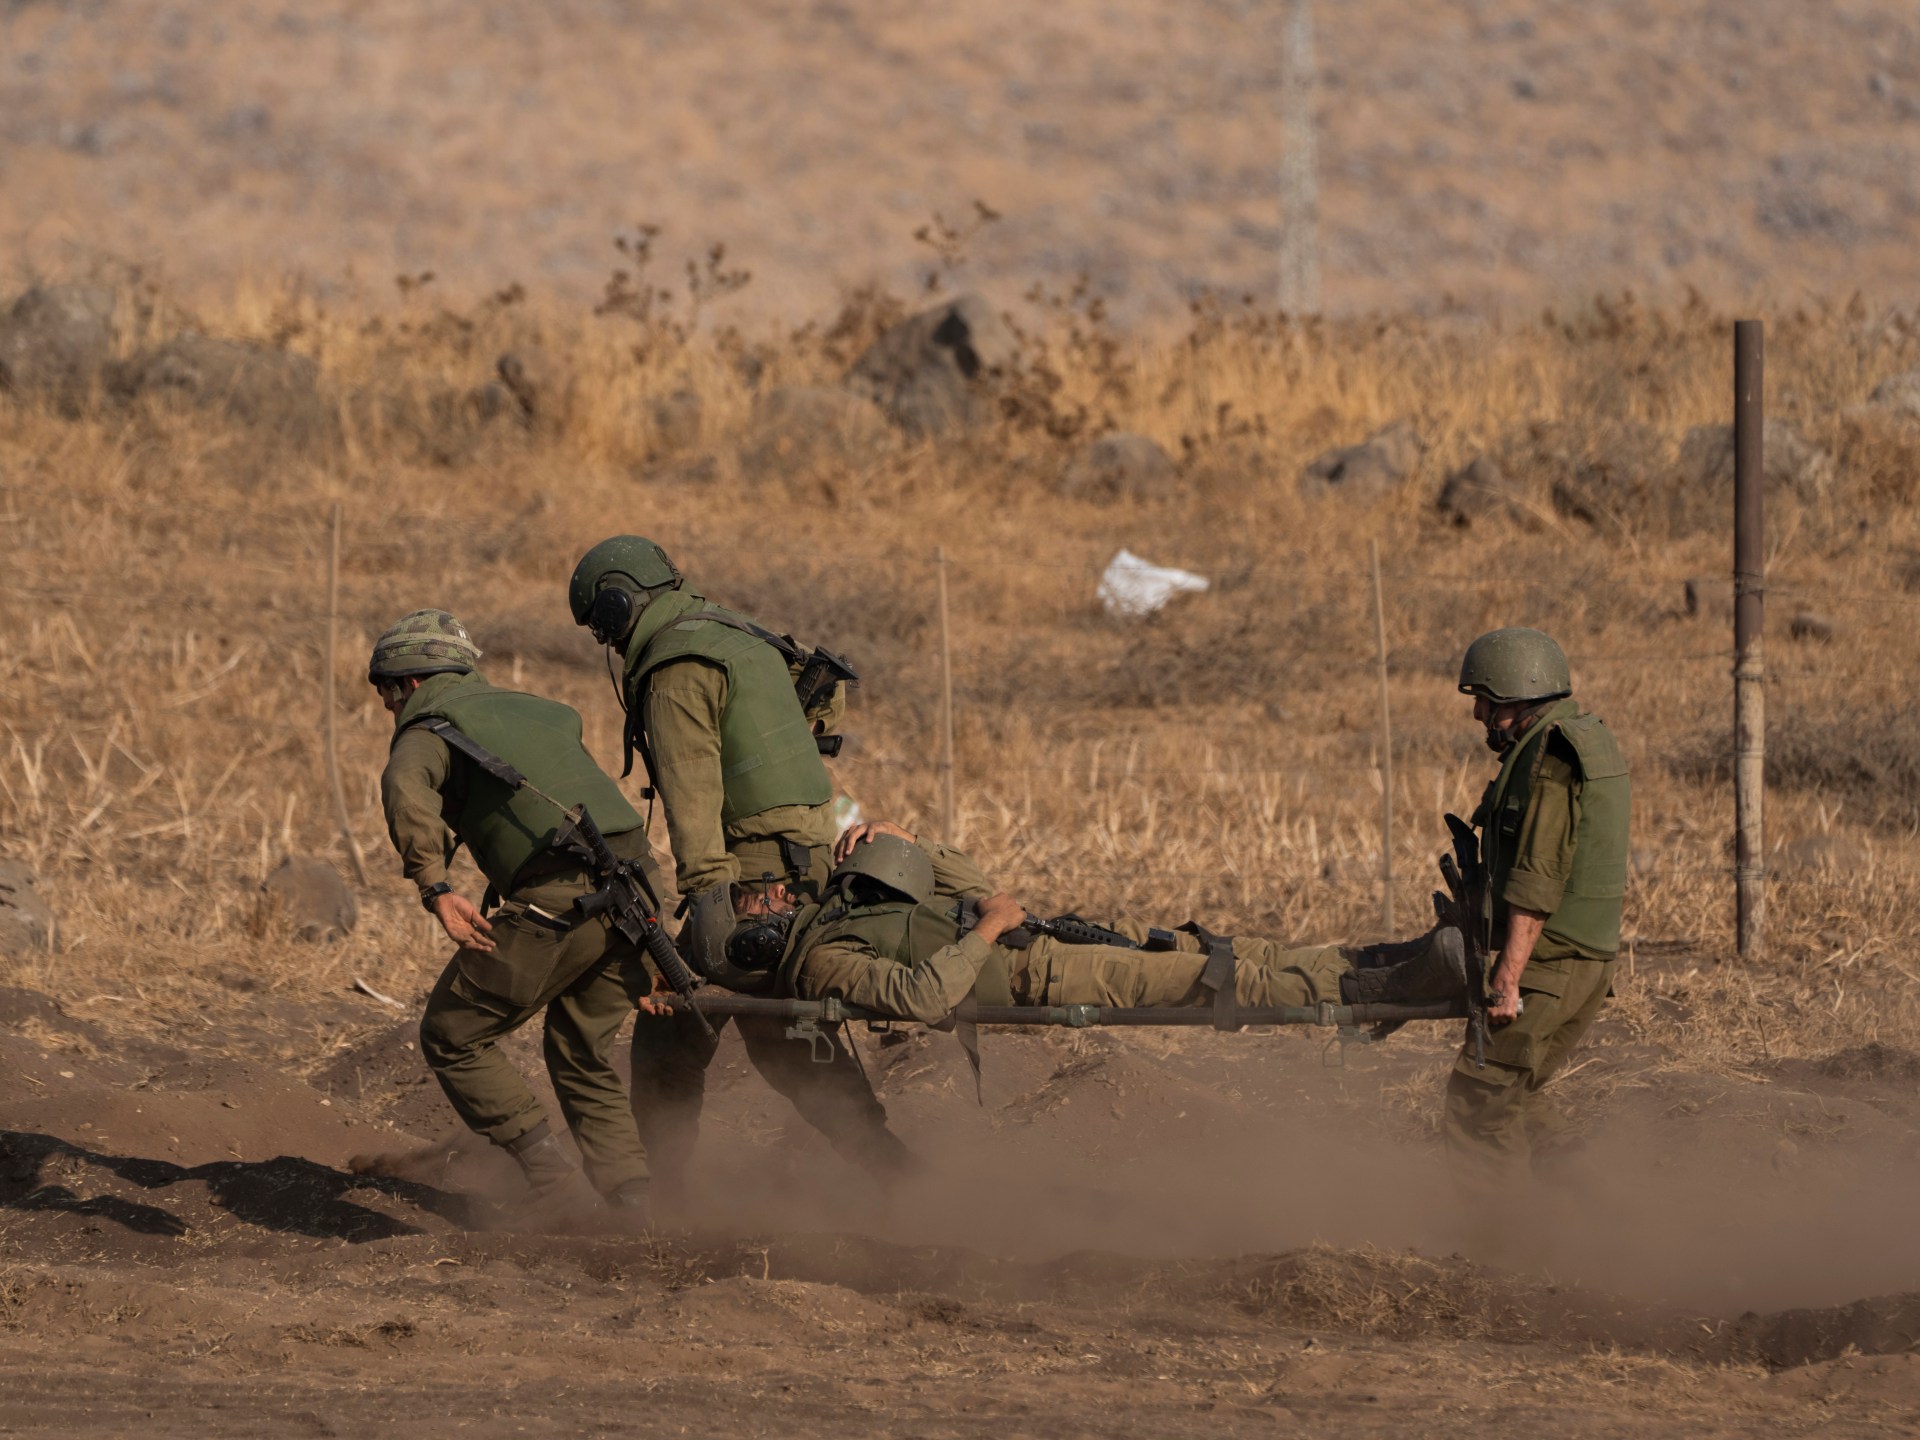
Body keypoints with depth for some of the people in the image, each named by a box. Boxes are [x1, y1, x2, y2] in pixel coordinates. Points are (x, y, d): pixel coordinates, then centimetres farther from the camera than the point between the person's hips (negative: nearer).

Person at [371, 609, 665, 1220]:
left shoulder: (428, 728, 10)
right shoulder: (534, 711, 33)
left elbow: (405, 787, -17)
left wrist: (435, 891, -16)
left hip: (556, 897, -7)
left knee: (451, 1038, 10)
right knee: (581, 1057, 24)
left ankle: (550, 1178, 0)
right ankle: (635, 1208, 11)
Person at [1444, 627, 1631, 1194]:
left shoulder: (1547, 759, -16)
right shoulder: (1592, 740, 16)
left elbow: (1536, 882, -22)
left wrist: (1508, 977, -23)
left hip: (1547, 963, -10)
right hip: (1591, 960, 10)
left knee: (1480, 1096, -7)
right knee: (1517, 1095, 17)